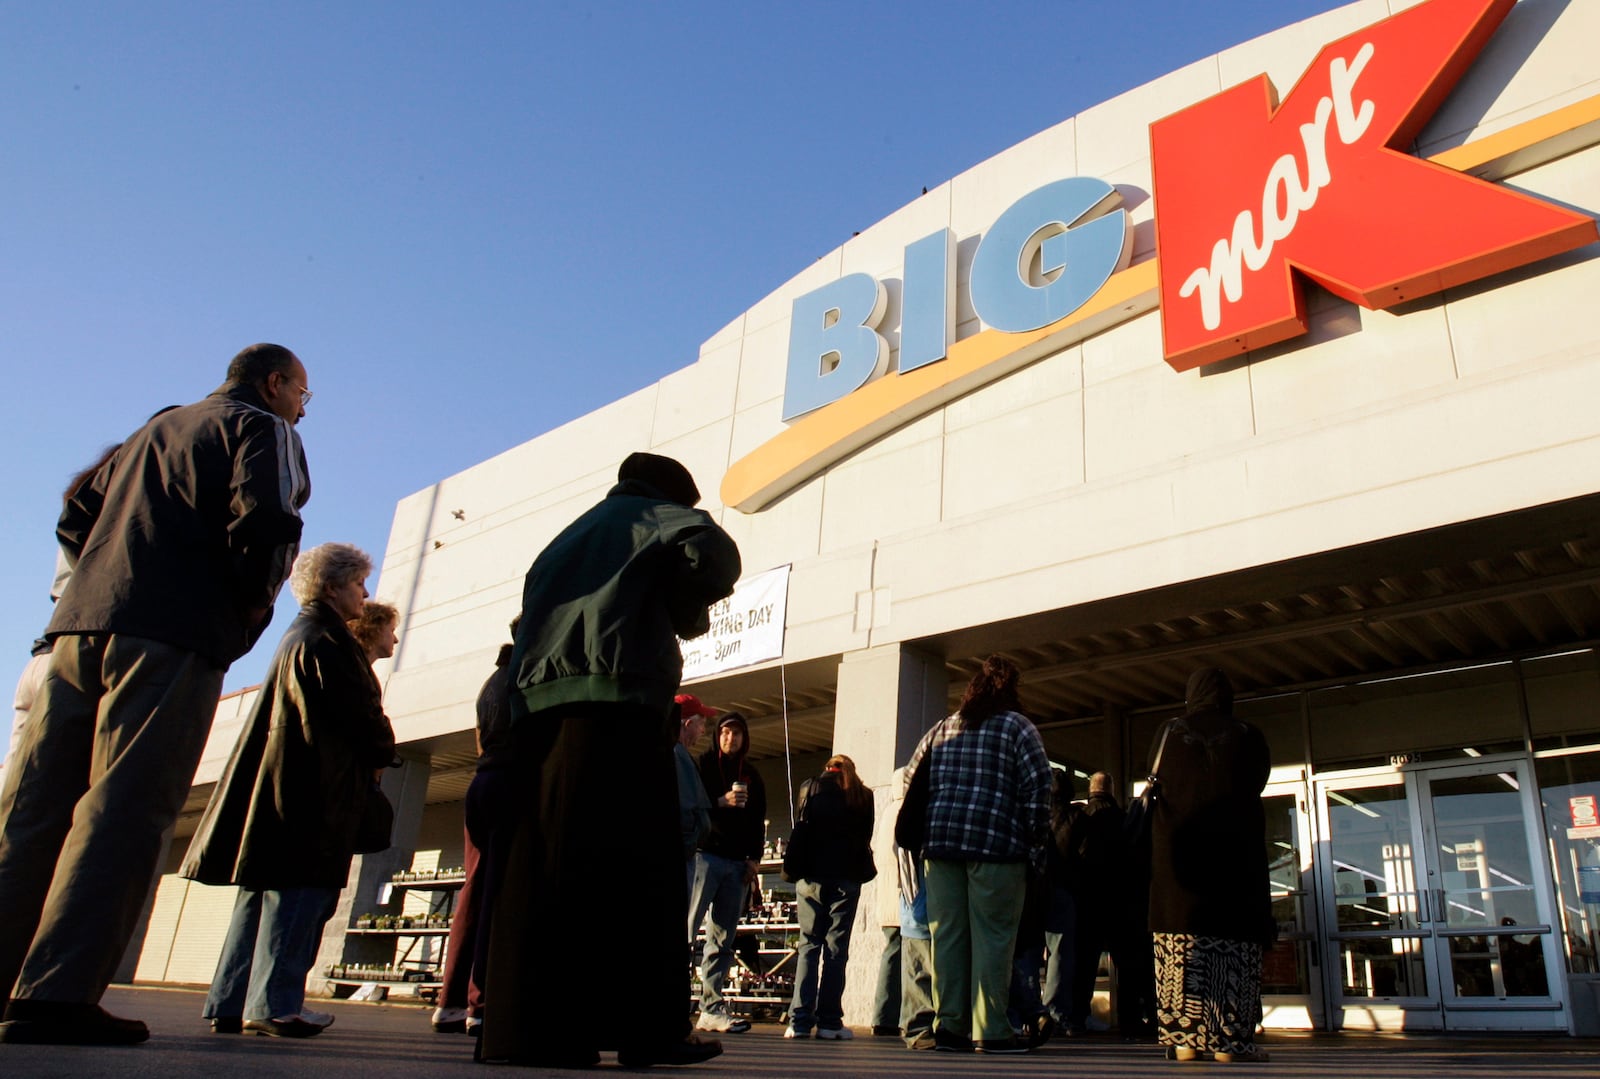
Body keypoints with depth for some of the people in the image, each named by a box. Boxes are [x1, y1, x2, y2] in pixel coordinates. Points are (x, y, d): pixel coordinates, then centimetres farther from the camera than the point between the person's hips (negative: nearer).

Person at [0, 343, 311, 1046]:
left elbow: (75, 520, 26)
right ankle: (57, 995, -15)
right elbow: (263, 520, -14)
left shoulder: (156, 428, 28)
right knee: (126, 805, -10)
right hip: (173, 632, -7)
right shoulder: (260, 427, 5)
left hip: (81, 623, 7)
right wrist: (255, 600, 0)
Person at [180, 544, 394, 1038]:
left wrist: (371, 751, 10)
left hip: (283, 781, 10)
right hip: (314, 787, -10)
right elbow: (359, 711, -15)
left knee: (263, 891, 10)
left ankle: (230, 1003, 13)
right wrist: (381, 753, 2)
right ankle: (275, 1003, -8)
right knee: (299, 888, -8)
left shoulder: (300, 635, 22)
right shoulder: (326, 637, -10)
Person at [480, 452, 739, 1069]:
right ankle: (649, 1029, -9)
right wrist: (687, 614, 6)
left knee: (538, 868, 2)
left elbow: (530, 619, 27)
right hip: (617, 707, -7)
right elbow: (711, 550, -9)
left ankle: (525, 1026, 0)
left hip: (538, 709, 7)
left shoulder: (565, 538, 33)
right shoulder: (651, 514, 12)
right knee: (639, 868, -8)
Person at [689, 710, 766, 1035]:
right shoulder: (701, 765, 7)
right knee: (686, 928, -13)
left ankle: (712, 1007, 5)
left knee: (723, 938, 3)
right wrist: (721, 801, -16)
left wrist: (754, 858, 6)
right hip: (704, 855, -5)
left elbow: (758, 822, 19)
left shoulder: (752, 776, 19)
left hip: (737, 863, 5)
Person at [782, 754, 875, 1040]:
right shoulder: (863, 796, 8)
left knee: (808, 944, 4)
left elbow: (800, 831, 2)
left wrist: (795, 869, 6)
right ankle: (828, 1021, 0)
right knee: (836, 948, 3)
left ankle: (800, 1020, -3)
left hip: (812, 877, 0)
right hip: (847, 879, 0)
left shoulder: (811, 788, 6)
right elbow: (865, 838, 10)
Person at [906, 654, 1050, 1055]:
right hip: (996, 843, -4)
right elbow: (1038, 786, -6)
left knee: (947, 936, 6)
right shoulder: (1017, 726, 3)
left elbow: (911, 778, 18)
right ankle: (990, 1031, -1)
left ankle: (949, 1028, 8)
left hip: (941, 843, 5)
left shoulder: (942, 728, 17)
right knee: (992, 938, -1)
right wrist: (1035, 842, 0)